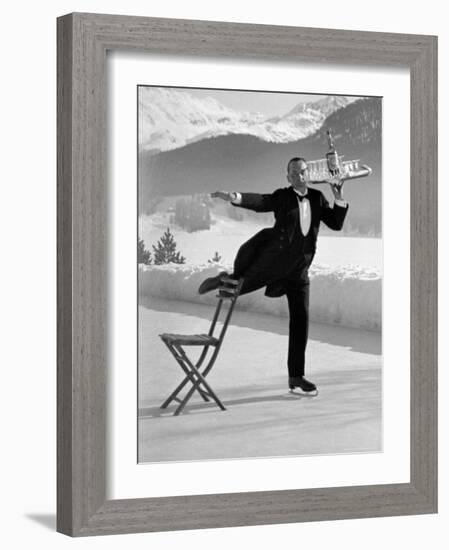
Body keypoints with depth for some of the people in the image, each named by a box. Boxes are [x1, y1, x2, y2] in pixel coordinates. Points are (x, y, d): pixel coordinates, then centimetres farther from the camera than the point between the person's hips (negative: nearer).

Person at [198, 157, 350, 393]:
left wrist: (339, 197, -12)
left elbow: (336, 223, 2)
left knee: (301, 319, 2)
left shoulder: (317, 198, 5)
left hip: (299, 269, 4)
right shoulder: (282, 197, -7)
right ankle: (225, 279, 46)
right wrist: (234, 197, -43)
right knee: (239, 286, 6)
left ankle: (296, 376, 9)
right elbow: (259, 201, -24)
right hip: (274, 261, -4)